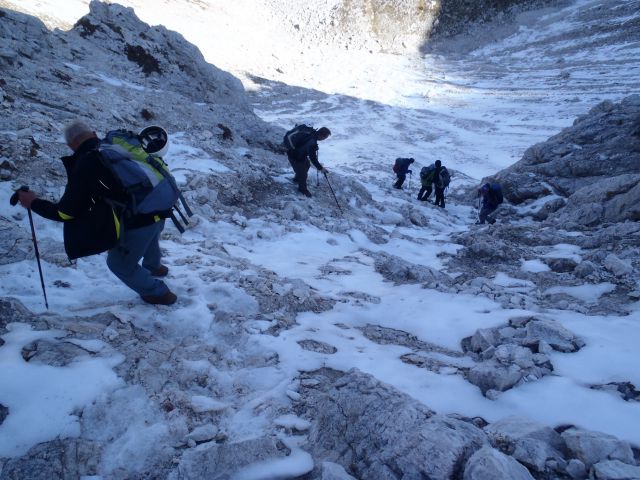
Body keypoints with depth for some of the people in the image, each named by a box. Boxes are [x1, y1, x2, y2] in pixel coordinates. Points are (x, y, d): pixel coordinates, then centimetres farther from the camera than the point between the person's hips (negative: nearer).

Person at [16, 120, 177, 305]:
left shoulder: (83, 167, -7)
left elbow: (64, 213, -1)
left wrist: (33, 203, 13)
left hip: (135, 224, -6)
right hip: (159, 212, 6)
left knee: (120, 264, 23)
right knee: (148, 236, 40)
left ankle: (159, 293, 32)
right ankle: (154, 267, 67)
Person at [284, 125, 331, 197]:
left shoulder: (311, 131, -12)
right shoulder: (312, 143, -37)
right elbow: (313, 158, -29)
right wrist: (320, 168, -18)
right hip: (295, 156, -9)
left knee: (307, 165, 26)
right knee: (302, 172, 5)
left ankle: (297, 179, 50)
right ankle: (303, 189, 31)